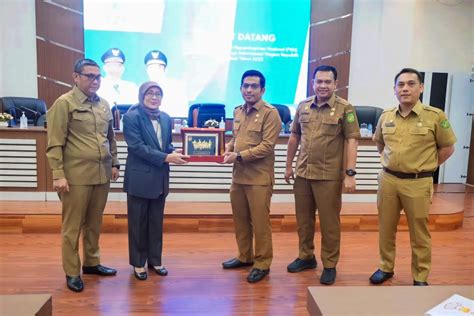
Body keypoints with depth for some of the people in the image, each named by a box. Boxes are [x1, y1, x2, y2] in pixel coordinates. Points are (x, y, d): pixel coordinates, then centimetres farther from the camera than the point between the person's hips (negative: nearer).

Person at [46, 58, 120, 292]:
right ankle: (72, 273, 18)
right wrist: (58, 175, -13)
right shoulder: (64, 103, -5)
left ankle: (91, 263, 31)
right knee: (72, 227, 5)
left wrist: (114, 163, 16)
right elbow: (55, 143, -9)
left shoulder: (104, 105, 12)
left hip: (102, 175, 5)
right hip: (76, 176, -5)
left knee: (94, 223, 15)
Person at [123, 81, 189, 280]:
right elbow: (137, 146, -19)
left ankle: (155, 260, 28)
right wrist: (166, 158, -24)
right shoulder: (131, 117, -10)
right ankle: (138, 263, 21)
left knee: (156, 221, 14)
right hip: (139, 178, -5)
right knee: (138, 222, 7)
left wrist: (175, 154, -11)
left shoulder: (166, 118, 9)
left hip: (160, 178, 6)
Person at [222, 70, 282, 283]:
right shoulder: (238, 111, 13)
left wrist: (239, 156, -20)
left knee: (260, 222, 3)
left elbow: (267, 146, -16)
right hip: (238, 176, 7)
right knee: (240, 219, 17)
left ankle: (262, 264, 18)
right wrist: (228, 148, 1)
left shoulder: (270, 113, -9)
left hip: (259, 178, -7)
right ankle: (244, 256, 35)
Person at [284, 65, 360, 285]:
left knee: (329, 222, 6)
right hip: (303, 173, 5)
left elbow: (351, 141, -9)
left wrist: (350, 173, -15)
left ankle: (330, 265, 22)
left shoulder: (345, 108, -6)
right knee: (303, 219, 15)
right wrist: (289, 165, 15)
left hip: (329, 176, -4)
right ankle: (306, 257, 33)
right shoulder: (303, 106, 8)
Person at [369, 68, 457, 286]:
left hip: (418, 183, -4)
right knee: (386, 228, 13)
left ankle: (420, 278, 22)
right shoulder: (386, 116, 4)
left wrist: (426, 166, 2)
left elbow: (448, 147, 2)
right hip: (388, 179, 4)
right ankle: (386, 268, 31)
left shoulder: (435, 116, -8)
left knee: (419, 233, 7)